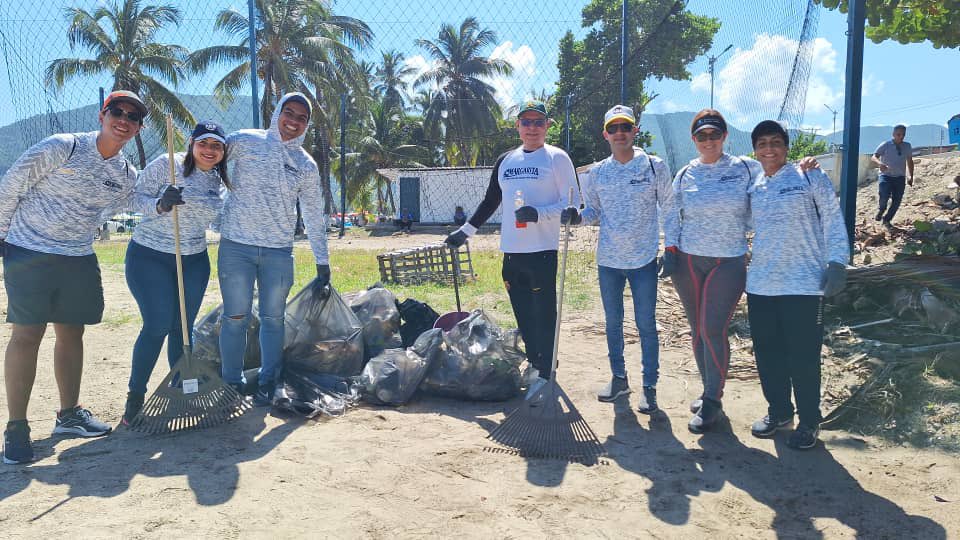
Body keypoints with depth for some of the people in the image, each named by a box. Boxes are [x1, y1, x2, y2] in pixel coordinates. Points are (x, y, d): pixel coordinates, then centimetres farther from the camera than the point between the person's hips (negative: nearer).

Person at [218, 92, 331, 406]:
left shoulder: (307, 166, 9)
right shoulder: (244, 142, 1)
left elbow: (314, 218, 11)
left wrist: (323, 266, 9)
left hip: (279, 252, 2)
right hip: (236, 246, -2)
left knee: (273, 319, 7)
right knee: (235, 317, 2)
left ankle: (267, 383, 19)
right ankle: (232, 382, 17)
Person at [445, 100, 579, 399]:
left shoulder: (557, 158, 0)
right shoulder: (505, 160, 16)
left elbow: (572, 203, -5)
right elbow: (490, 201, 24)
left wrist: (539, 213, -20)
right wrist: (466, 230, 21)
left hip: (543, 250, -5)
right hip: (511, 251, 6)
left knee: (544, 313, -4)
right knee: (522, 313, 10)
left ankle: (545, 374, 3)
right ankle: (533, 364, 22)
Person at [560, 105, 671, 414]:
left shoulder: (654, 166, -2)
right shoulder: (598, 173, 4)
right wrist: (576, 216, -9)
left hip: (644, 260, -3)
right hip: (608, 260, 3)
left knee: (646, 324, 2)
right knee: (613, 322, 13)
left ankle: (649, 387, 14)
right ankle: (619, 378, 29)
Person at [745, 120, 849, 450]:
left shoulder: (810, 177, -2)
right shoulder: (752, 186, 10)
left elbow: (833, 221, -4)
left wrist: (837, 262, -10)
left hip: (803, 283, -5)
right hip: (760, 285, 5)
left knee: (803, 356, 0)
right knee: (767, 353, 11)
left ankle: (809, 422, 17)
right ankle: (778, 412, 29)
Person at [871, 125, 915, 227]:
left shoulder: (907, 146, 8)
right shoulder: (885, 145, -5)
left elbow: (910, 161, 19)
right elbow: (873, 157, -15)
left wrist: (911, 176, 16)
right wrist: (880, 163, -37)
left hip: (900, 177, 4)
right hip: (886, 175, -4)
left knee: (897, 201, 0)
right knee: (884, 195, -27)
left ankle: (887, 220, 20)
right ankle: (881, 210, 4)